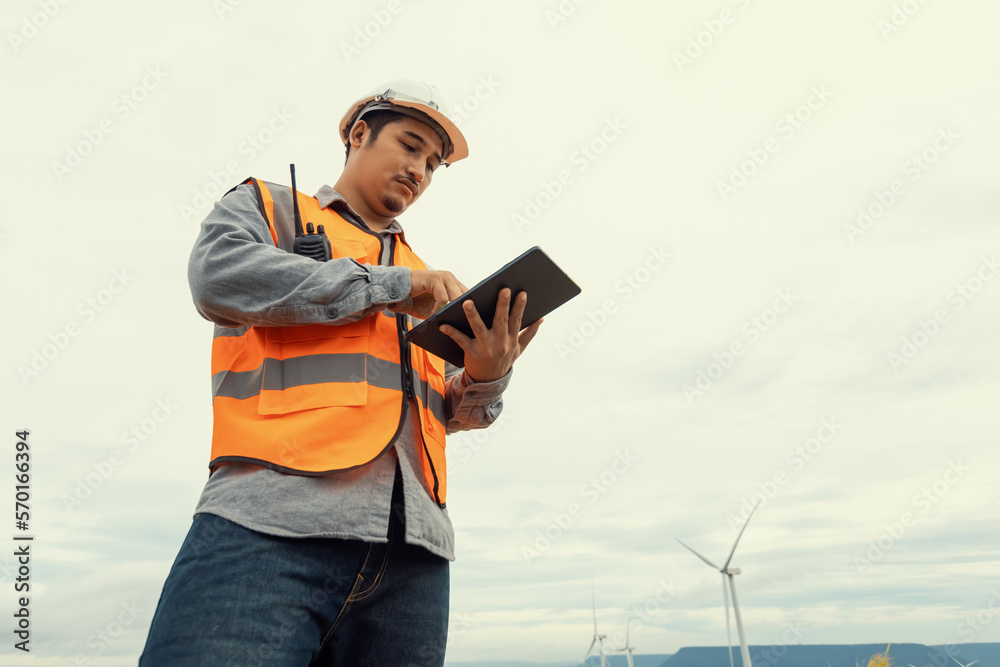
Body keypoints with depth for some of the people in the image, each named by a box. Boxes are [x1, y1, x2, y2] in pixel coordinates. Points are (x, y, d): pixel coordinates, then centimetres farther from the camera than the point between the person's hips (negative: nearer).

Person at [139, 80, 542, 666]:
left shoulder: (428, 285, 26)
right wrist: (391, 287, -5)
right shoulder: (266, 206, 15)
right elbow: (219, 276, -8)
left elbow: (451, 411, 20)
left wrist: (487, 376, -4)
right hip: (272, 527, -4)